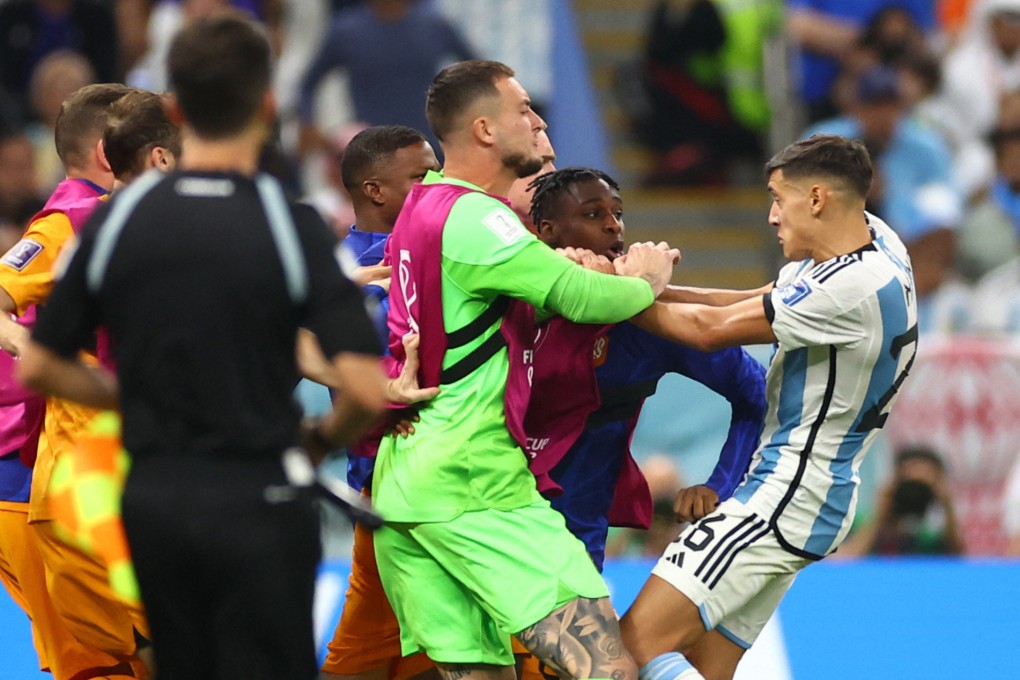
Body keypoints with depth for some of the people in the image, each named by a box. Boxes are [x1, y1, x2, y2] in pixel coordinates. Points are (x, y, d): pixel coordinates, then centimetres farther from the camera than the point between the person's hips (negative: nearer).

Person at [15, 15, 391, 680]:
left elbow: (39, 368, 6)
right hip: (256, 500, -4)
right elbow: (367, 390, -18)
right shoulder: (292, 226, -12)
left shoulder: (117, 220, -1)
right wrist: (325, 436, 4)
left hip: (152, 496, 4)